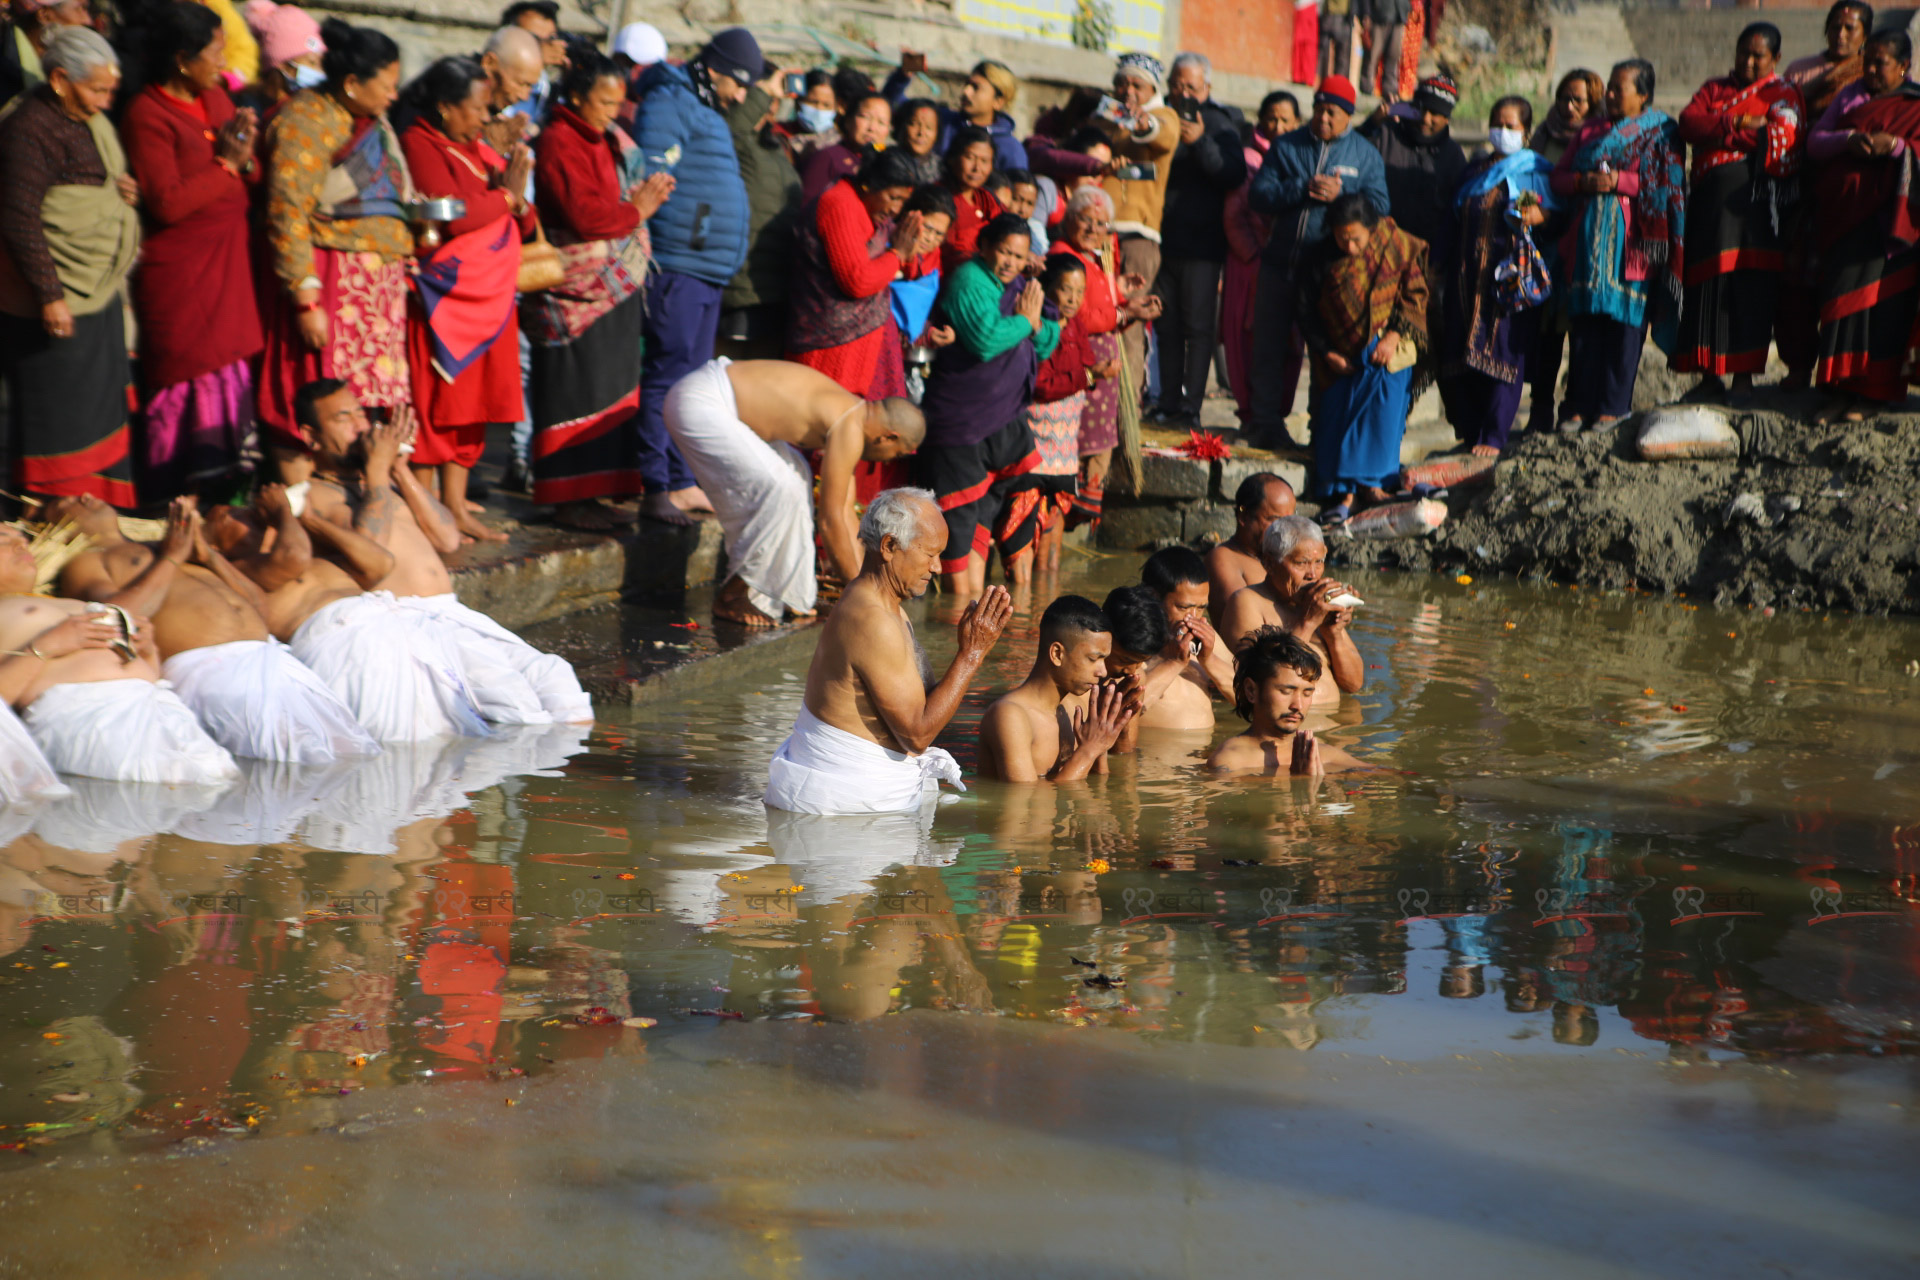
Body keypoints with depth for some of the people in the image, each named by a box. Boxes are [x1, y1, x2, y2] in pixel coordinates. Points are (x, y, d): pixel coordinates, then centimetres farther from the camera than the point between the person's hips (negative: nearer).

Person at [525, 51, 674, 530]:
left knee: (607, 391, 11)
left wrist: (640, 195, 4)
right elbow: (583, 214, -21)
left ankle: (589, 491, 17)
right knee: (576, 391, -6)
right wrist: (636, 209, -8)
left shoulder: (595, 140, 18)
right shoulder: (558, 143, -13)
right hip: (577, 289, -10)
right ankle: (568, 500, -1)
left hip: (612, 289, 10)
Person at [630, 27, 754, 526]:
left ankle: (683, 483, 19)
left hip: (709, 273, 10)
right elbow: (649, 181, -17)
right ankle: (656, 489, -7)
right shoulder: (670, 104, -9)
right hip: (677, 267, -10)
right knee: (667, 376, -8)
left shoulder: (705, 112, 22)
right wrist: (645, 257, -22)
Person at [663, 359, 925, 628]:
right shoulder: (849, 430, -16)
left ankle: (784, 590, 17)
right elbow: (830, 521, -13)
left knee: (795, 476, 16)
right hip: (698, 404, -11)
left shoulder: (852, 412, 13)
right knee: (779, 491, -15)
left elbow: (845, 511, 19)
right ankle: (731, 598, -4)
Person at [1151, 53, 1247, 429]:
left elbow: (1235, 174, -14)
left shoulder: (1219, 125, 0)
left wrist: (1201, 143, -22)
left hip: (1201, 243, -4)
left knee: (1198, 327, -5)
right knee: (1167, 326, 6)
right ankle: (1168, 404, 12)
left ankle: (1190, 408, -4)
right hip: (1162, 240, 4)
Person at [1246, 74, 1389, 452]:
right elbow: (1258, 195, -3)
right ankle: (1266, 423, 13)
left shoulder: (1365, 154, 6)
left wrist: (1340, 194, -18)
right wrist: (1304, 189, -15)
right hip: (1281, 264, 1)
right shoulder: (1287, 146, 7)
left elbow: (1378, 206, -4)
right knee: (1270, 346, 4)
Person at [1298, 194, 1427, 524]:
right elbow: (1306, 312, 1)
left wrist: (1393, 337, -15)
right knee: (1338, 415, -8)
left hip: (1387, 351, -1)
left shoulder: (1396, 247, -7)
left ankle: (1372, 482, -2)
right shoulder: (1323, 262, -5)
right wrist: (1327, 353, -8)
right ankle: (1344, 493, -5)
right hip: (1342, 355, 1)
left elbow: (1414, 296, -2)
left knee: (1384, 407, -13)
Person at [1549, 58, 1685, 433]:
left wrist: (1622, 182, -15)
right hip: (1590, 234, 4)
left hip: (1631, 237, -4)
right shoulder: (1591, 131, 20)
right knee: (1586, 321, 0)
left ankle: (1613, 406, -3)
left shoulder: (1659, 132, 5)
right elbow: (1559, 177, 15)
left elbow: (1669, 186, -7)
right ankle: (1580, 405, 2)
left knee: (1624, 321, -7)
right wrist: (1584, 182, -6)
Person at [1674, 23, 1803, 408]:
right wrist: (1738, 124, -12)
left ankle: (1744, 376, -6)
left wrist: (1719, 132, -4)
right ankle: (1710, 375, 4)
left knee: (1750, 285, -9)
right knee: (1708, 282, -1)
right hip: (1710, 199, 3)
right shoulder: (1714, 89, 20)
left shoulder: (1783, 95, 9)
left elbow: (1782, 137, -10)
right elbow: (1688, 123, 1)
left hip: (1755, 201, -3)